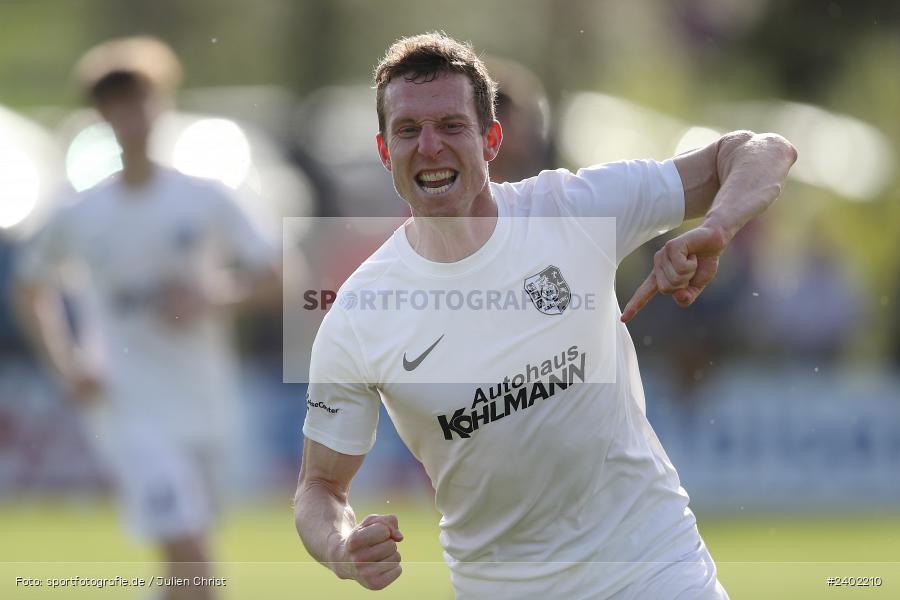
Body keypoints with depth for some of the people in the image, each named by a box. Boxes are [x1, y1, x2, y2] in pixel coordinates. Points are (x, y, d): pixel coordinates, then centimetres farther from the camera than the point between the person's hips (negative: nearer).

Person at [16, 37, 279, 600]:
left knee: (188, 552, 12)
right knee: (186, 551, -16)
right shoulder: (79, 216, 1)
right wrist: (68, 367, 3)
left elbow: (269, 277, 6)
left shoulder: (206, 200, 1)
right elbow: (34, 288, 17)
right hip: (129, 409, -3)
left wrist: (211, 299, -13)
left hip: (204, 403, 3)